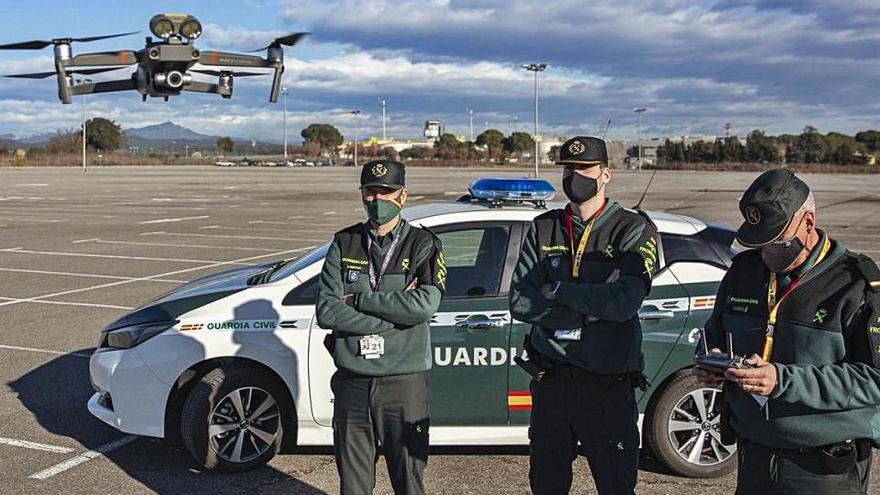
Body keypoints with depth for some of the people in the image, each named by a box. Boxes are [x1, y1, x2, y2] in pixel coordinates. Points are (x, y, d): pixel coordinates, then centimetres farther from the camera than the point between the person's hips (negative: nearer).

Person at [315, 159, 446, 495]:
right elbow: (326, 311, -6)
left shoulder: (423, 245, 0)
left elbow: (425, 305, -18)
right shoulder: (344, 244, 6)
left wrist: (359, 300, -13)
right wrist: (395, 309, -13)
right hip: (352, 382, 2)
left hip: (404, 383, -2)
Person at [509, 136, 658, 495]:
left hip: (609, 385, -3)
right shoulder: (543, 229, 6)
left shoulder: (634, 230, -5)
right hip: (550, 382, 4)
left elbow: (625, 302, -22)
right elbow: (519, 302, -6)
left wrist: (557, 290, -12)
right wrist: (590, 307, -14)